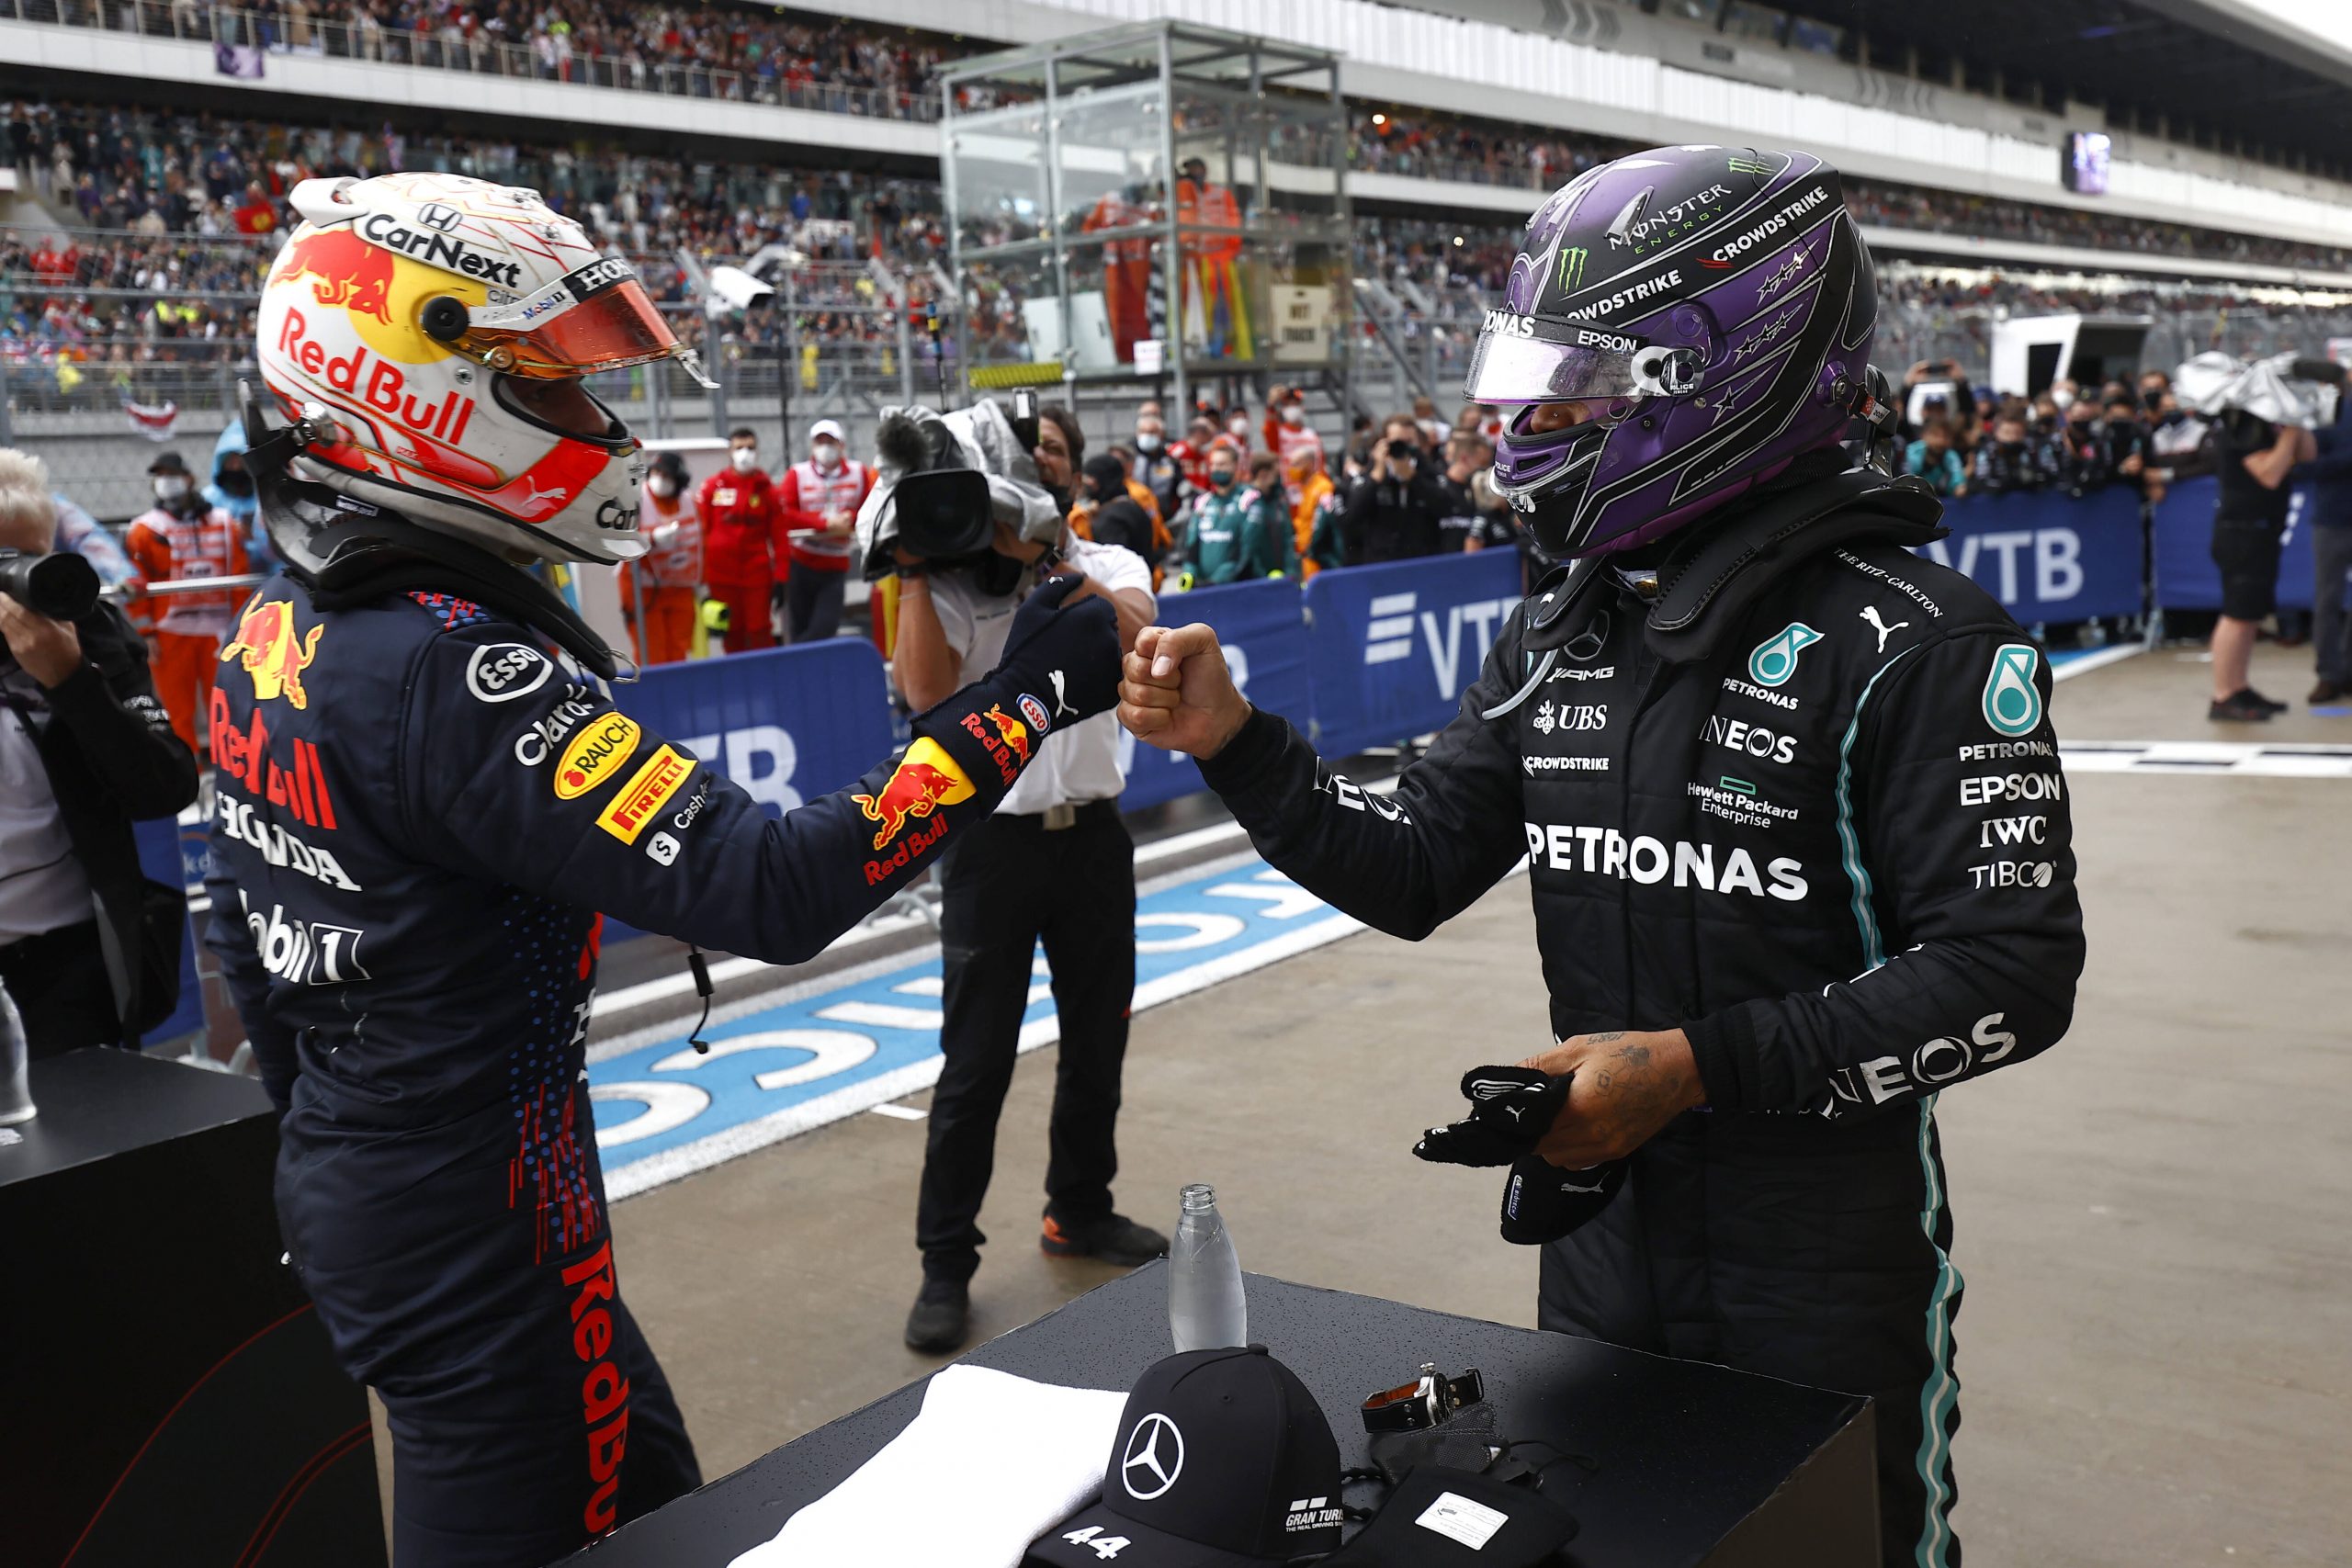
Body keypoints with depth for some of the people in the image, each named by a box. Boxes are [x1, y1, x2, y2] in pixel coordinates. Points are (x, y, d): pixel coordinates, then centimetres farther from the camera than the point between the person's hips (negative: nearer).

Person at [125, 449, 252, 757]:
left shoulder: (224, 524, 7)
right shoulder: (145, 530, 0)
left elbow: (240, 578, 6)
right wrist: (145, 634, -6)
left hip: (218, 630, 2)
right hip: (170, 632, -1)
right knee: (177, 710, 3)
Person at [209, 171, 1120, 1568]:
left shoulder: (277, 632, 3)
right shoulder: (453, 669, -26)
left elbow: (247, 939, 14)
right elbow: (771, 889, -33)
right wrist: (1023, 694, -27)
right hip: (479, 1230, -9)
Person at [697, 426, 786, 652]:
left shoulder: (768, 490, 4)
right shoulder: (712, 487, 3)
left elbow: (780, 536, 3)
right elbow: (698, 530, 5)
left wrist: (781, 578, -2)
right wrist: (699, 574, 2)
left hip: (757, 573, 0)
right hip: (722, 575, 0)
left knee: (760, 633, -1)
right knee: (733, 635, 7)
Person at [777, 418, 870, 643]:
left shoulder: (859, 473, 2)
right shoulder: (797, 474, -3)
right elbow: (786, 514, -11)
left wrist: (849, 519, -19)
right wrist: (824, 523, -19)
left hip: (836, 564, 1)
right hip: (800, 563, -1)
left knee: (826, 626, -8)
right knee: (800, 627, 5)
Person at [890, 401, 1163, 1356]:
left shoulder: (1109, 567, 5)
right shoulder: (954, 581, -3)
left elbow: (1130, 632, -19)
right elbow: (925, 690, -20)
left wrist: (1035, 554, -25)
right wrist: (914, 566, -19)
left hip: (1093, 835, 4)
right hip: (996, 839, -3)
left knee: (1097, 1044, 16)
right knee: (976, 1064, -1)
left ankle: (1079, 1212, 36)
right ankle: (946, 1261, 10)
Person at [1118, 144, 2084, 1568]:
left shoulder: (1908, 639, -17)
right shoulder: (1559, 631, 3)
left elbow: (2012, 971, -20)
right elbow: (1412, 873, 4)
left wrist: (1698, 1064, -25)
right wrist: (1234, 743, -9)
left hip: (1830, 1264, -6)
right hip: (1601, 1230, 6)